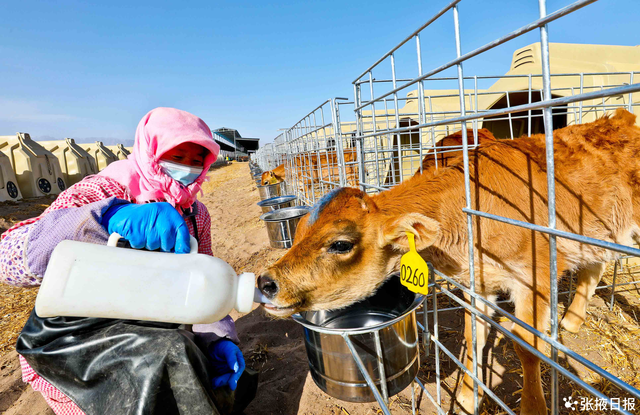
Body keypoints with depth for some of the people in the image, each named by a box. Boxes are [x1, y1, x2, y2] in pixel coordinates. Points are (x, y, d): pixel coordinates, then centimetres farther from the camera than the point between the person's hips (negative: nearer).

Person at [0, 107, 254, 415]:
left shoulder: (196, 214, -2)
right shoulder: (102, 192, -18)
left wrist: (219, 338, -17)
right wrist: (110, 218, -50)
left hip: (145, 333, 5)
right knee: (172, 351, -31)